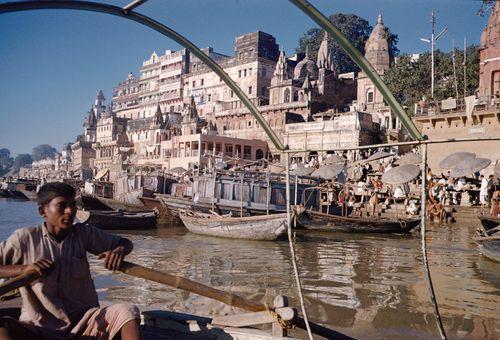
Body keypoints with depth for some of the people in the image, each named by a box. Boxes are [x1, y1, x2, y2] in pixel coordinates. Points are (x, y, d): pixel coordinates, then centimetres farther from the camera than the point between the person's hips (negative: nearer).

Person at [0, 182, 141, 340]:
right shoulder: (25, 238, 0)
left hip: (83, 323, 2)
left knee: (128, 311, -24)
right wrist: (23, 268, -19)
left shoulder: (83, 234, 6)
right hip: (39, 327, -1)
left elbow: (126, 243, 12)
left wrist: (120, 250, -11)